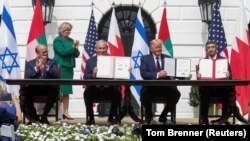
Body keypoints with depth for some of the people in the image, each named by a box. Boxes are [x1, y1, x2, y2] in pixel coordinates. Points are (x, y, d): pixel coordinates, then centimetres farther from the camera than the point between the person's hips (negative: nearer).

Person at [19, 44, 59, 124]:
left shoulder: (52, 62, 13)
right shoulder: (30, 63, 13)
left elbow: (56, 75, -5)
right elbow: (26, 77, -3)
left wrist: (46, 66, -16)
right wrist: (36, 67, -13)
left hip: (48, 88, -1)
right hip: (34, 88, 1)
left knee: (54, 91, -34)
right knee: (24, 91, -30)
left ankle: (44, 117, -17)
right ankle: (34, 118, -14)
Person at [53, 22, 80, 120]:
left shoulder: (71, 40, 14)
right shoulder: (57, 40, -2)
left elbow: (76, 55, 12)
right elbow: (62, 52, -14)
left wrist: (76, 48, -6)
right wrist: (73, 46, -16)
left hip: (69, 68, 6)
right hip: (60, 68, -6)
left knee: (66, 91, 8)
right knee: (59, 90, -6)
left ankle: (65, 112, 11)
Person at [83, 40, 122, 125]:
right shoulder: (90, 61, 12)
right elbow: (85, 76, 2)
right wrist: (93, 75, -18)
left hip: (109, 88, 0)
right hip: (95, 88, 0)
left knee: (118, 93, -29)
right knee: (87, 92, -30)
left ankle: (111, 117, -7)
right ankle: (90, 117, -12)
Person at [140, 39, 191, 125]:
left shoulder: (167, 58, 16)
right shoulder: (145, 59, 9)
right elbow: (143, 74, -7)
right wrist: (157, 75, -22)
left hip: (165, 87, 2)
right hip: (150, 86, -2)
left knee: (176, 93, -26)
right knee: (145, 94, -34)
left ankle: (163, 117, -4)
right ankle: (149, 118, -5)